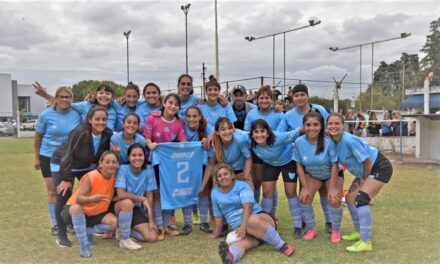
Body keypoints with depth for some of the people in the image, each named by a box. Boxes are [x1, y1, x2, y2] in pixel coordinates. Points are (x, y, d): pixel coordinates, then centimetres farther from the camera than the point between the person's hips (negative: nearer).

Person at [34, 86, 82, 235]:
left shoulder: (77, 114, -7)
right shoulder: (46, 115, -10)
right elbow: (38, 137, 1)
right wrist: (37, 158, 4)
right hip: (48, 157, -1)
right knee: (52, 192, 5)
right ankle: (54, 224, 17)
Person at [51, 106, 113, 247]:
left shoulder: (108, 134, -18)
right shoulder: (79, 133, -35)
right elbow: (67, 156, -28)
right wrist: (67, 179, -23)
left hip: (87, 166, 5)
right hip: (62, 164, -5)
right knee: (64, 197, -8)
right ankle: (61, 235, 3)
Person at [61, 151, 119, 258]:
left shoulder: (114, 176, -12)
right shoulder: (91, 177, -27)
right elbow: (78, 199, -35)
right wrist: (92, 199, -53)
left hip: (96, 213, 5)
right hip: (76, 210, -4)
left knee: (114, 222, -21)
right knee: (76, 207, -40)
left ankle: (86, 231, 5)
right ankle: (84, 245, -26)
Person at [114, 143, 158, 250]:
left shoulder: (149, 170, -9)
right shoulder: (123, 169, -18)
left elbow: (149, 196, -7)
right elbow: (121, 195, -29)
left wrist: (151, 220, -10)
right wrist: (142, 199, -24)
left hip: (137, 209, 3)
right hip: (122, 208, -3)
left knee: (152, 237, -14)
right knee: (128, 202, -38)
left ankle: (124, 230, 11)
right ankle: (124, 239, -18)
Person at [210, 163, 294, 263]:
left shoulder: (242, 186, -2)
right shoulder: (215, 193, 12)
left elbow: (247, 206, -17)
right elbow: (218, 216, 22)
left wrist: (243, 225, -31)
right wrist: (216, 234, 24)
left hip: (259, 218, -2)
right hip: (242, 229, 3)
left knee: (252, 221, -41)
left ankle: (282, 245, -29)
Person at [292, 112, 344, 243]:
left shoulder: (329, 142, -32)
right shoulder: (299, 142, -25)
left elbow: (334, 165, -21)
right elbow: (299, 166, -13)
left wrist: (332, 188, -19)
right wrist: (305, 187, -13)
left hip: (332, 174, -2)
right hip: (312, 175, 2)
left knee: (334, 200, -15)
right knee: (305, 198, -12)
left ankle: (335, 231, 11)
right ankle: (311, 229, 12)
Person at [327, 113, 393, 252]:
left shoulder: (349, 140, -30)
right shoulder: (332, 141, -7)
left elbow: (367, 161, -23)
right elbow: (337, 161, 7)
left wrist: (364, 179, -11)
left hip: (380, 168, -9)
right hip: (365, 171, 9)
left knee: (361, 198, -22)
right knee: (350, 198, 11)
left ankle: (366, 242, -16)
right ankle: (359, 232, 29)